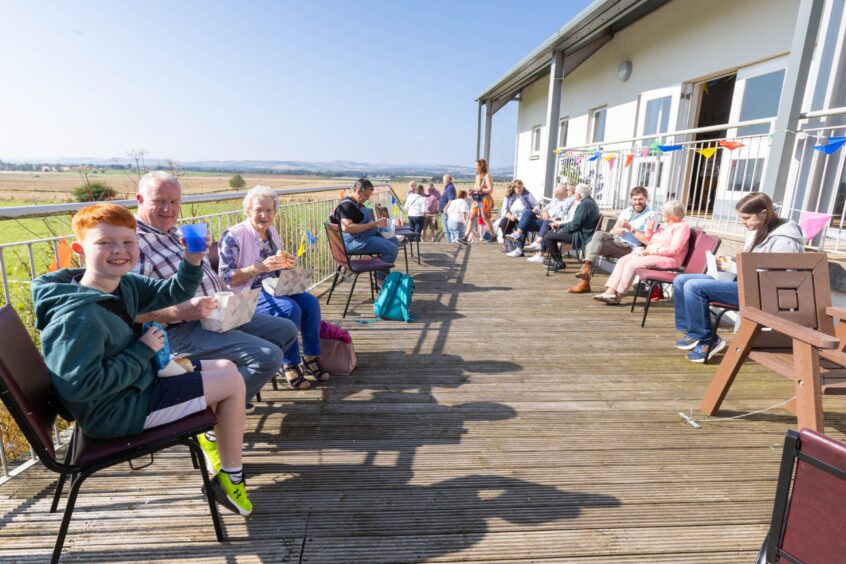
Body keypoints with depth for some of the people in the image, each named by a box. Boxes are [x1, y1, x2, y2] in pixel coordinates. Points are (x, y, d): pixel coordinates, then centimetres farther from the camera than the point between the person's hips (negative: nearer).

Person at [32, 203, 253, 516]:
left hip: (137, 381, 9)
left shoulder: (122, 284, -4)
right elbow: (80, 384, -31)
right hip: (115, 412, -9)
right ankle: (231, 479, 7)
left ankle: (210, 436, 35)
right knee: (233, 382, -9)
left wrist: (192, 261, -13)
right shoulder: (79, 315, -30)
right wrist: (143, 351, -23)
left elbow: (171, 293, 6)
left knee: (225, 367, 16)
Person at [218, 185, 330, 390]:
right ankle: (290, 364, -12)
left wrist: (287, 264, -3)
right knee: (290, 309, -29)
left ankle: (311, 358, -5)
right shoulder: (233, 235, -11)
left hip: (274, 288, 7)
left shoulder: (271, 232, 10)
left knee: (311, 302, -16)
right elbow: (226, 277, -16)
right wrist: (260, 267, -26)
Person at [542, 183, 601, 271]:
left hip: (581, 236, -11)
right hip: (582, 233, 11)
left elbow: (575, 224, -23)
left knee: (547, 237, -16)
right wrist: (560, 224, 10)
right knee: (551, 231, 20)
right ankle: (554, 259, 27)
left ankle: (559, 263, -4)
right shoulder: (589, 201, 14)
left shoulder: (584, 204, -19)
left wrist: (560, 230, -10)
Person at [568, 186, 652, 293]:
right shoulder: (626, 211, 19)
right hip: (616, 239, 7)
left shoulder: (649, 215, -2)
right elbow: (612, 231, 18)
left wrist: (630, 228, -15)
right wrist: (615, 231, -6)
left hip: (629, 247, -7)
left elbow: (647, 240, -14)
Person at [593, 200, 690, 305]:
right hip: (651, 254, 9)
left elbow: (673, 250, -19)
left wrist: (651, 251, -18)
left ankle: (618, 296, -19)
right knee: (622, 260, -10)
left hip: (667, 259, -9)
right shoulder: (665, 224, 20)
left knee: (632, 264, -26)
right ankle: (610, 291, -20)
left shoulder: (682, 226, -8)